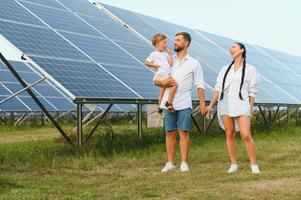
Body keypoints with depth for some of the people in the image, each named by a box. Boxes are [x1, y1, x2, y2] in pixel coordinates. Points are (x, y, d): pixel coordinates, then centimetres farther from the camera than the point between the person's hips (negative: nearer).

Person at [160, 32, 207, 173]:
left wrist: (202, 104, -2)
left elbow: (200, 86, 4)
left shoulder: (194, 63, 6)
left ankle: (184, 163, 3)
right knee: (169, 133, 3)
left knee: (184, 133, -2)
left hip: (184, 104, -2)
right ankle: (170, 163, 9)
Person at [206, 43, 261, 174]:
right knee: (230, 134, 2)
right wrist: (211, 105, 3)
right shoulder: (225, 69, 16)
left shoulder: (250, 69, 8)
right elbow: (218, 89, 12)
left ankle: (254, 165, -7)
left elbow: (252, 91, 5)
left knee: (246, 135, -14)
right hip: (225, 103, 4)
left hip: (241, 104, -3)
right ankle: (234, 164, 10)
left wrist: (251, 109, 0)